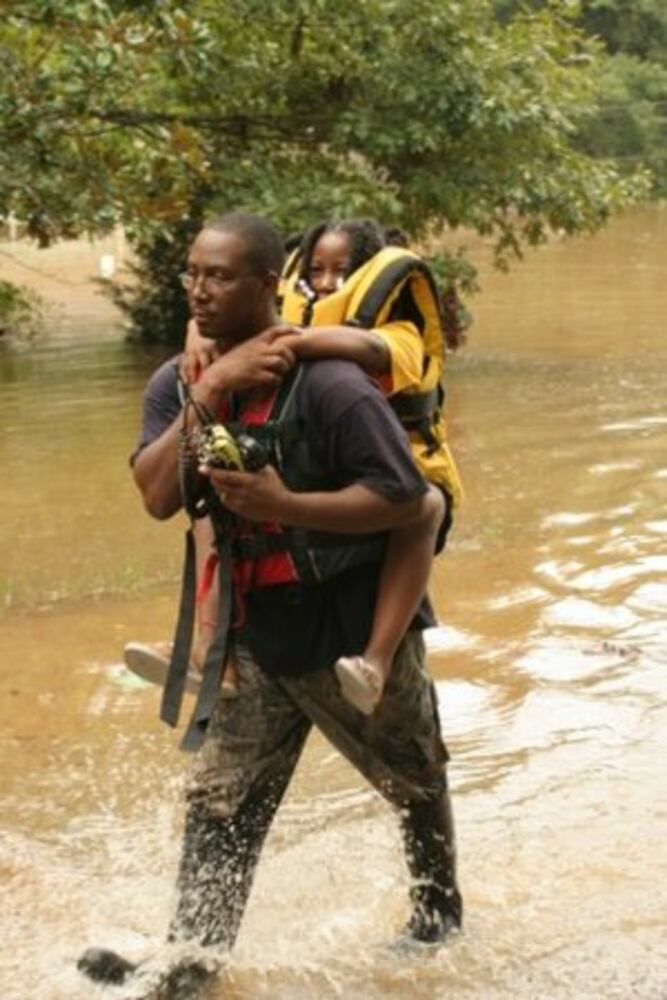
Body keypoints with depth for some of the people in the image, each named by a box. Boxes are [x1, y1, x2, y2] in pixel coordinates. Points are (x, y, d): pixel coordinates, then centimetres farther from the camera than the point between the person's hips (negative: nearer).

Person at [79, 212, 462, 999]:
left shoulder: (328, 386, -24)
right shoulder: (178, 385, -4)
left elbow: (406, 498, -26)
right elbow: (157, 497, -18)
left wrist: (283, 505, -31)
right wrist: (210, 392, -26)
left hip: (352, 625, -5)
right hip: (257, 628, 5)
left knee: (415, 782, 18)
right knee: (220, 800, 3)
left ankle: (439, 910, 42)